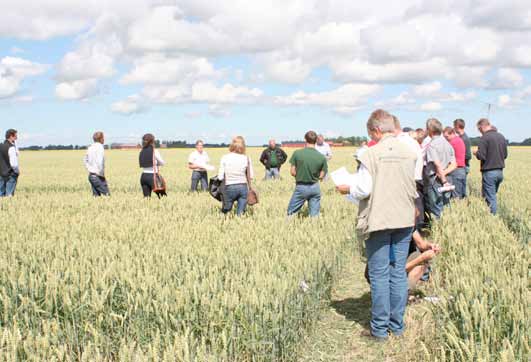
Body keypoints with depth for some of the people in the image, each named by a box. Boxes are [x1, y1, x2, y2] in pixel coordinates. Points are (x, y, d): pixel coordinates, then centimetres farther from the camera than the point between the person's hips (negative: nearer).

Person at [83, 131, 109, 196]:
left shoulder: (90, 148, 10)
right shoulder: (100, 147, -14)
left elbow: (85, 160, 22)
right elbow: (100, 162, -24)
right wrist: (101, 174, -14)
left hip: (91, 175, 8)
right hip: (97, 176, -8)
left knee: (96, 195, 10)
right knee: (107, 194, -5)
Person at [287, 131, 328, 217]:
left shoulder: (297, 153, -12)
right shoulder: (322, 157, -7)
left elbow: (293, 172, -8)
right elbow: (321, 176, -3)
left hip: (301, 187, -2)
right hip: (315, 187, 2)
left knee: (291, 213, 12)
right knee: (315, 215, 10)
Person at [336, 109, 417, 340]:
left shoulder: (372, 154, -14)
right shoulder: (410, 153, 1)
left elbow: (363, 190, -14)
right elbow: (412, 188, 11)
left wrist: (347, 189, 5)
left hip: (378, 221, -4)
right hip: (404, 220, 4)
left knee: (379, 275, 4)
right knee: (399, 273, 11)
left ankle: (380, 328, 11)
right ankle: (397, 325, 19)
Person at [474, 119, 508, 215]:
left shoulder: (485, 137, -14)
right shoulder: (501, 137, 8)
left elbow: (481, 156, -18)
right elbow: (505, 154, 15)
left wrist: (476, 152, 2)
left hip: (489, 172, -7)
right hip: (500, 171, 7)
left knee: (490, 198, -1)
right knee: (493, 195, 18)